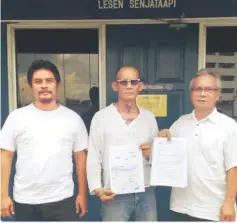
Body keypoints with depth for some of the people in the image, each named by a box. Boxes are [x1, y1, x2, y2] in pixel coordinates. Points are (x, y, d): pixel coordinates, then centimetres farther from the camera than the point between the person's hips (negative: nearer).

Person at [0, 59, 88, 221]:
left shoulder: (73, 118, 0)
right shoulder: (17, 117, -2)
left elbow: (81, 157, 4)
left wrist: (82, 194, 3)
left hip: (62, 200, 0)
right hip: (25, 201, 0)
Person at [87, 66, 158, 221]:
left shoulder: (149, 117, 7)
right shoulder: (101, 117, -3)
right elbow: (93, 158, -4)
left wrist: (151, 154, -7)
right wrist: (97, 188, -14)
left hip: (146, 193, 4)